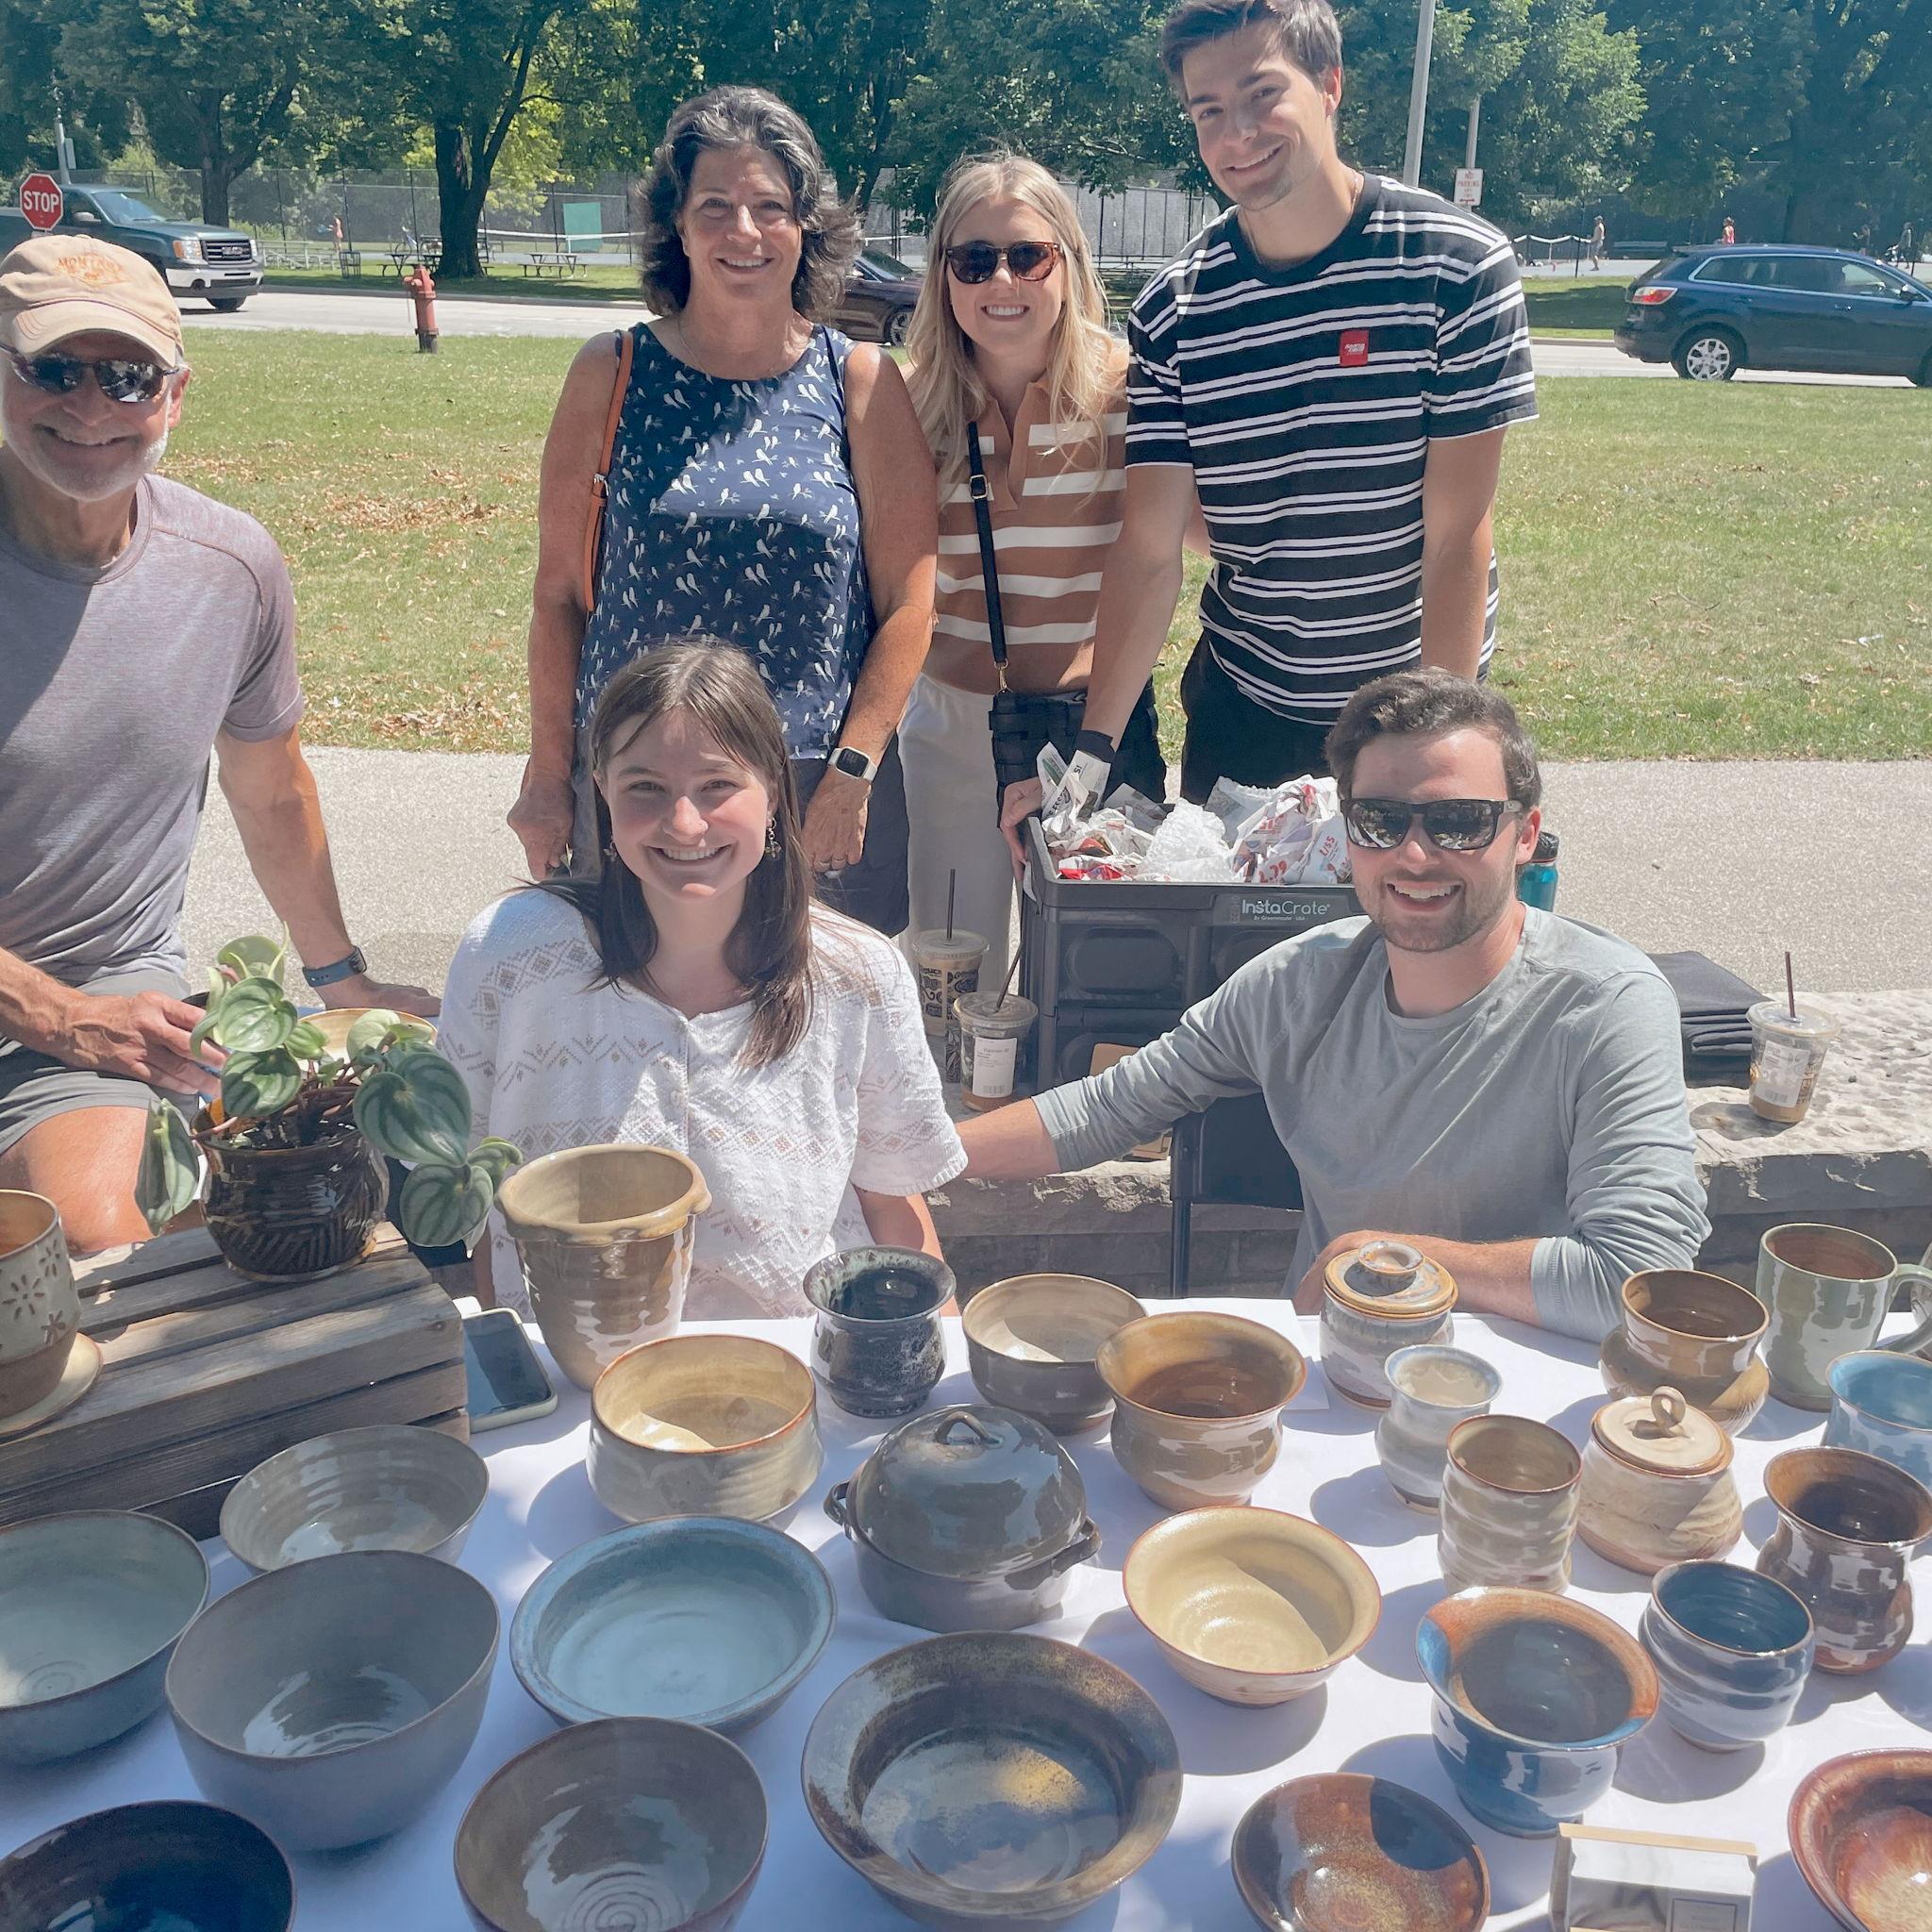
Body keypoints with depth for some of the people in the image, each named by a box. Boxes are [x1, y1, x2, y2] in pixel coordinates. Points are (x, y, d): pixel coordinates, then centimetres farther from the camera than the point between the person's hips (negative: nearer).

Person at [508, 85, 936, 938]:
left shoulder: (862, 383, 2)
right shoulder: (610, 376, 3)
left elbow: (908, 602, -1)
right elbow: (559, 594, 4)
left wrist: (853, 772, -8)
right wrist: (547, 778, 1)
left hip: (824, 790, 0)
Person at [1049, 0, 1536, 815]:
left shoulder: (1459, 266, -15)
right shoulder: (1171, 312, -8)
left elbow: (1457, 537, -16)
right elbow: (1148, 550, -12)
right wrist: (1092, 751, -21)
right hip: (1242, 704, 2)